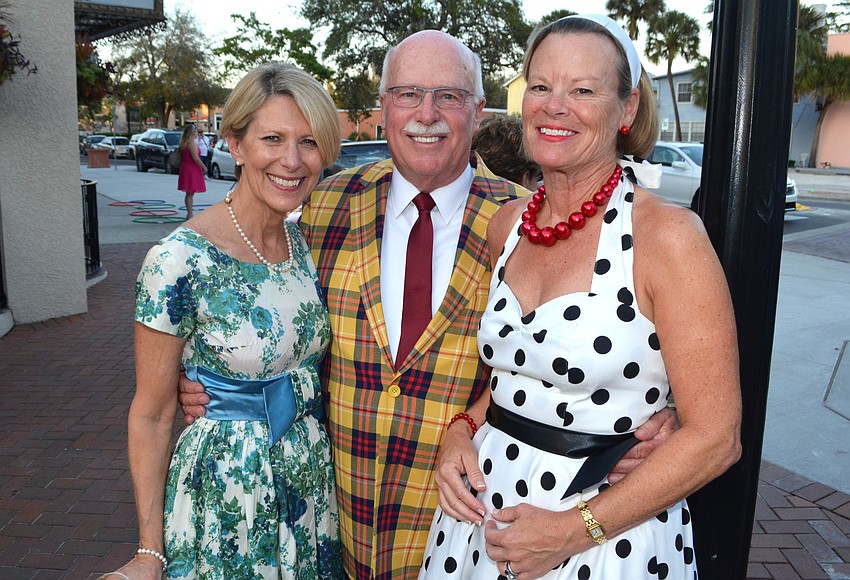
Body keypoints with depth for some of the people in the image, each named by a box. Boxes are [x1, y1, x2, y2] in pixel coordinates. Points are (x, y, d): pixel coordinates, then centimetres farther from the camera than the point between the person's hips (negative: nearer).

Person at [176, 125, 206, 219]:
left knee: (189, 194, 15)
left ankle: (189, 214, 20)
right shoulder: (192, 143, -15)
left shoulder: (183, 143, 13)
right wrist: (204, 167, -11)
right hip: (192, 170, -9)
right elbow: (196, 158, -21)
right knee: (190, 193, -6)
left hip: (185, 168, 9)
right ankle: (190, 215, -4)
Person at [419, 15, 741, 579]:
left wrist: (573, 530, -17)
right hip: (487, 505, 5)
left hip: (610, 531, -5)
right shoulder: (507, 224, 0)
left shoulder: (667, 233, -17)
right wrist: (462, 432, -3)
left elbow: (716, 436, -16)